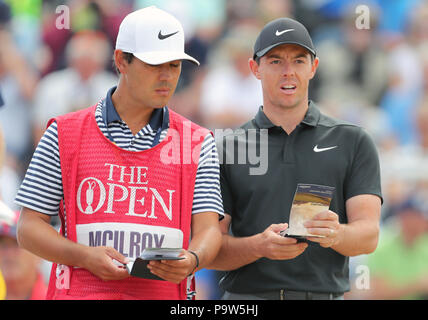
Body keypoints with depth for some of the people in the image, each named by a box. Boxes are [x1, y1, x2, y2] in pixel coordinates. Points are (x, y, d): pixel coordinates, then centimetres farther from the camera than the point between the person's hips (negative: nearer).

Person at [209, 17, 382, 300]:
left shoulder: (353, 142, 8)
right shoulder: (228, 148, 8)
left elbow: (369, 235, -1)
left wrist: (335, 234, -23)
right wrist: (260, 246, -17)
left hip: (325, 293, 0)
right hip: (247, 294, 0)